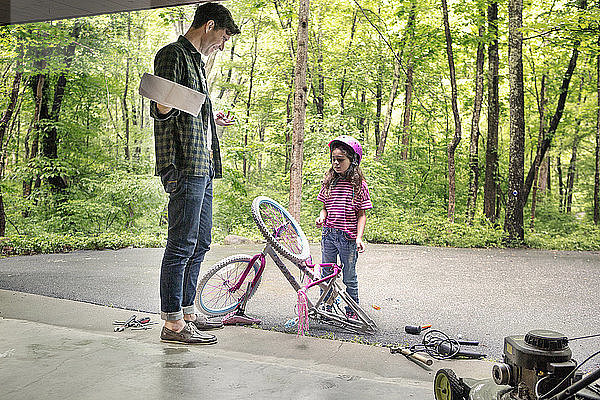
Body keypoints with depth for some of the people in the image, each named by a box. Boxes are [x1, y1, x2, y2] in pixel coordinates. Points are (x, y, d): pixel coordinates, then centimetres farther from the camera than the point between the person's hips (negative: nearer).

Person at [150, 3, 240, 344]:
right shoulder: (173, 55, -5)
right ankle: (173, 323, 0)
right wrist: (164, 106, -35)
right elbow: (161, 111, -13)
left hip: (203, 168, 10)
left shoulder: (195, 61, 25)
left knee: (200, 243, 13)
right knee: (181, 245, -7)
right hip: (185, 168, -10)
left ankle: (187, 311, 23)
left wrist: (213, 120, 44)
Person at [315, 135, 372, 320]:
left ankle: (352, 312, 24)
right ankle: (325, 309, 26)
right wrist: (322, 216, -7)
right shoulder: (328, 182, 6)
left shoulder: (359, 185, -5)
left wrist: (359, 237, -14)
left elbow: (362, 215, -4)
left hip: (348, 237, -4)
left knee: (349, 278, 8)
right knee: (326, 275, 12)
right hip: (328, 235, 4)